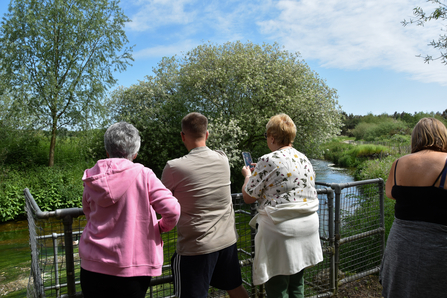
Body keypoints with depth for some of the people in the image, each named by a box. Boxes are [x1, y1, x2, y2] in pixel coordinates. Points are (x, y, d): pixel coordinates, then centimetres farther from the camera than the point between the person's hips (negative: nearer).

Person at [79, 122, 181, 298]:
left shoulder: (91, 180, -2)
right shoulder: (143, 175, -14)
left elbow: (89, 213, 12)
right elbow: (172, 209, -19)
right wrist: (162, 227, 0)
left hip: (93, 266, 3)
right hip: (132, 268, -3)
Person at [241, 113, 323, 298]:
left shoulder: (268, 161, -15)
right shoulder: (304, 159, 8)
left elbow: (248, 197, -9)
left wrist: (248, 175, 11)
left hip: (281, 230, -8)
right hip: (307, 227, 8)